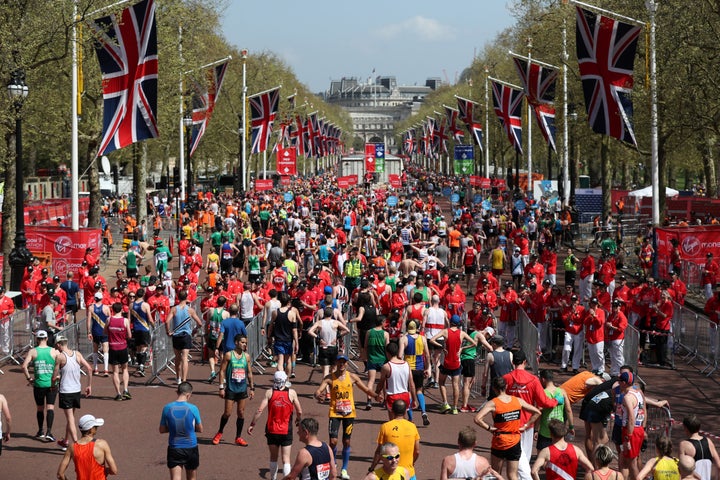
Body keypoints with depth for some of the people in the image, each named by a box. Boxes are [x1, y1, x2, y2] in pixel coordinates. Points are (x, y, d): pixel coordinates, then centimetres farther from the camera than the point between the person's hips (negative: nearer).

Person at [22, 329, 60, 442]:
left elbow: (24, 366, -13)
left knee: (40, 408, 15)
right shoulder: (54, 352, -2)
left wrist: (29, 378, -1)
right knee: (50, 407, -2)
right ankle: (49, 432, -16)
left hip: (38, 384, 1)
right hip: (52, 384, -1)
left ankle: (40, 432, 26)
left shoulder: (33, 352, -3)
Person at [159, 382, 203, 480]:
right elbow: (200, 429, 0)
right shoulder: (193, 408, -11)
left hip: (174, 449, 0)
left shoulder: (167, 408, -7)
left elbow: (162, 430, 3)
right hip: (191, 449, 0)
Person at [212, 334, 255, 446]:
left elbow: (249, 373, 13)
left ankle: (238, 437, 14)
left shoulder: (246, 356, 6)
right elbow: (222, 371, -6)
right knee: (227, 413, -2)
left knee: (241, 413, 5)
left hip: (242, 388, 4)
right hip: (230, 388, -4)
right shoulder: (228, 355, -7)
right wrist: (221, 387, -11)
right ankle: (219, 433, 20)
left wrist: (252, 388, 10)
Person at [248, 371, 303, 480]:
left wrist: (252, 424, -1)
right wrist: (299, 420, 20)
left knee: (273, 457, 16)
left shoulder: (269, 393, -5)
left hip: (272, 430, 1)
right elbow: (299, 411, -2)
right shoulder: (292, 393, -5)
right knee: (286, 458, 1)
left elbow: (260, 410, -9)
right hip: (286, 431, -1)